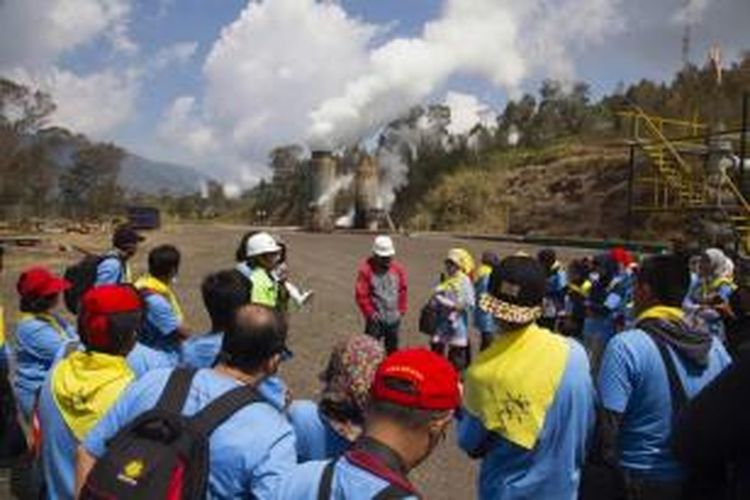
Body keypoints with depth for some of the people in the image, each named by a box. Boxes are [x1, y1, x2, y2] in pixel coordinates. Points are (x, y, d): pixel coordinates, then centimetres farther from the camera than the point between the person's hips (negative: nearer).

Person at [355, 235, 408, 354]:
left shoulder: (398, 269, 1)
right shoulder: (366, 269, -12)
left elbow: (403, 290, 11)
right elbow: (361, 294, -9)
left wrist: (401, 310, 8)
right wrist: (370, 312, -10)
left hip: (394, 319, 4)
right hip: (376, 319, -4)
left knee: (393, 349, 17)